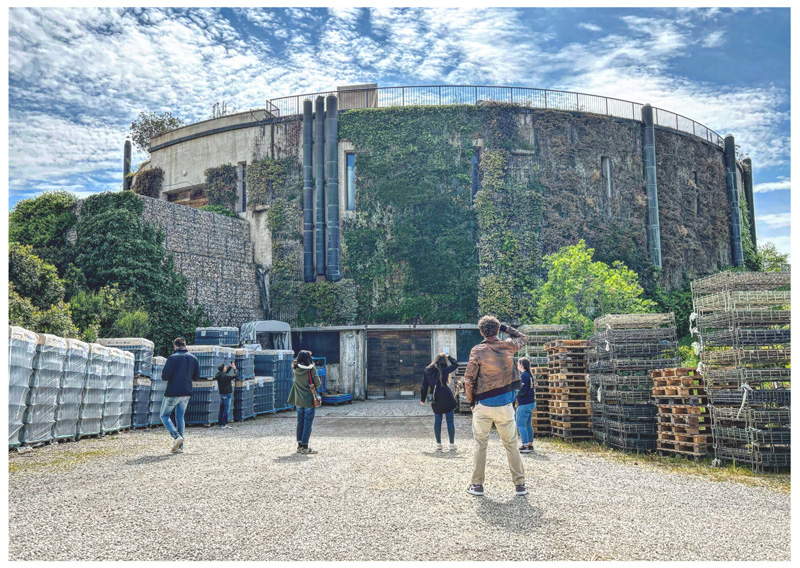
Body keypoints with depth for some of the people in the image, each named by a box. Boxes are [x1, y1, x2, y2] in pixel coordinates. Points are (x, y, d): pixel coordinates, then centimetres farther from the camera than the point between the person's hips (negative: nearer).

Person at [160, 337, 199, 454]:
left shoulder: (172, 358, -12)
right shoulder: (193, 358, 5)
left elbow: (164, 377, -14)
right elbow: (196, 377, 9)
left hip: (172, 393, -5)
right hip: (186, 393, 5)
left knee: (164, 415, 11)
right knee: (180, 417, 14)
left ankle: (176, 436, -10)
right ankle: (179, 446, 11)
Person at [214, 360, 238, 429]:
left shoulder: (219, 375, 4)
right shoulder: (225, 376, -20)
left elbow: (226, 372, 23)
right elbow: (236, 375, -16)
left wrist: (230, 366, 13)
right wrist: (234, 368, -2)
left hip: (222, 394, 9)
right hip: (227, 394, -9)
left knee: (222, 409, 14)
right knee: (226, 409, -2)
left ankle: (219, 423, 17)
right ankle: (223, 424, 0)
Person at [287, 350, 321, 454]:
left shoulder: (296, 368, -2)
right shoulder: (311, 369, -16)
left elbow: (295, 362, 22)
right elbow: (317, 383, -11)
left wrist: (302, 355, 14)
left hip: (298, 400, 6)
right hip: (309, 400, -6)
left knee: (300, 422, 14)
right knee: (308, 422, 0)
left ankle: (300, 446, 20)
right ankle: (305, 447, 1)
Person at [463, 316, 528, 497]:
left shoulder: (477, 351, -7)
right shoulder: (508, 346, 0)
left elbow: (469, 379, -8)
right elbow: (522, 338, 24)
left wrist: (471, 402, 4)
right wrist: (504, 327, 19)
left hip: (483, 406, -2)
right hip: (504, 406, 2)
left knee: (480, 445, 9)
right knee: (511, 445, 11)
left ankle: (477, 485, 12)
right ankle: (520, 484, 15)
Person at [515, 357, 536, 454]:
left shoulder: (524, 375, -16)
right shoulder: (529, 375, 12)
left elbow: (523, 390, -21)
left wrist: (515, 395, -6)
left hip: (524, 404, -10)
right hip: (531, 402, 10)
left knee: (520, 424, -6)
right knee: (528, 424, 15)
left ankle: (526, 446, -10)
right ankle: (530, 445, 20)